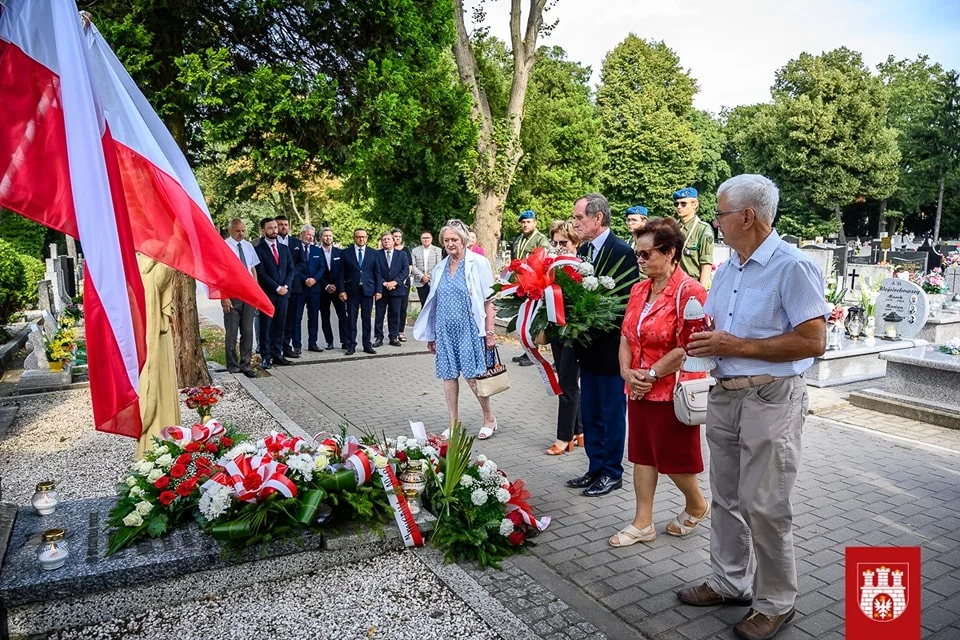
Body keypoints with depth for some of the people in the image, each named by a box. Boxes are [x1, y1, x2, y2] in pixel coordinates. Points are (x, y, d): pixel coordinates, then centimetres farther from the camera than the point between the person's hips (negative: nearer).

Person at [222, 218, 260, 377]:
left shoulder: (248, 246, 8)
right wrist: (224, 296, -15)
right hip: (231, 294, -4)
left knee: (248, 331, 9)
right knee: (231, 333, 6)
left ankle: (245, 365, 19)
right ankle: (233, 366, 17)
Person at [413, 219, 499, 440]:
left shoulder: (479, 264, -4)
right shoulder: (439, 268, 11)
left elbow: (488, 301, -5)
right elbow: (434, 303, 15)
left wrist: (489, 333, -9)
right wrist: (431, 335, 14)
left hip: (469, 329, -5)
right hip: (445, 330, 5)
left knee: (472, 376, -5)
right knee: (448, 376, 7)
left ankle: (489, 419, 17)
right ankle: (453, 424, 20)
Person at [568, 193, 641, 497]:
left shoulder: (622, 252, -14)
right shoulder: (582, 250, 9)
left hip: (610, 348, -8)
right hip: (588, 347, 8)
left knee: (612, 413, 7)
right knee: (589, 413, 16)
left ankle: (612, 472, 21)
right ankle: (596, 468, 30)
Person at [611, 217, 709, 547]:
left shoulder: (689, 290, -16)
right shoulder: (639, 289, 8)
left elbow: (687, 348, -21)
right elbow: (626, 336, 10)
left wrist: (651, 374, -15)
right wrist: (627, 371, -5)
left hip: (673, 391, -7)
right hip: (640, 391, 7)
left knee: (673, 459, 8)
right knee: (642, 455, 12)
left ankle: (696, 505, 37)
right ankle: (643, 523, 24)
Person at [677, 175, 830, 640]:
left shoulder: (793, 267, -13)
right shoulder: (727, 268, 11)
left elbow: (813, 342, -19)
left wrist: (737, 346, -20)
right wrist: (702, 338, -2)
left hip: (771, 398, -8)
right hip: (724, 394, 8)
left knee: (764, 506, 1)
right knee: (726, 498, 16)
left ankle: (775, 602, 20)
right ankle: (730, 582, 32)